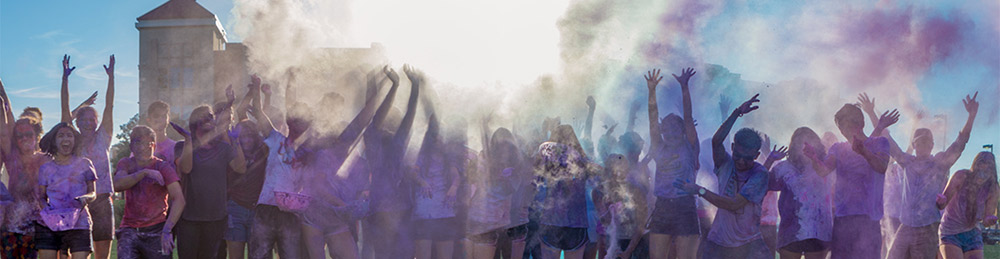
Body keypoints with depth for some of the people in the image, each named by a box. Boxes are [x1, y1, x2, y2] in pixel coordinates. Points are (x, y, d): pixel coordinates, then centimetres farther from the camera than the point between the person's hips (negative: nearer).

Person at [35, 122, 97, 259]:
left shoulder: (84, 164, 12)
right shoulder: (46, 168, 14)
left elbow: (93, 193, 11)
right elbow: (41, 196, 13)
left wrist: (85, 198, -12)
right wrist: (44, 206, -10)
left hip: (79, 223, -1)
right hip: (49, 224, 1)